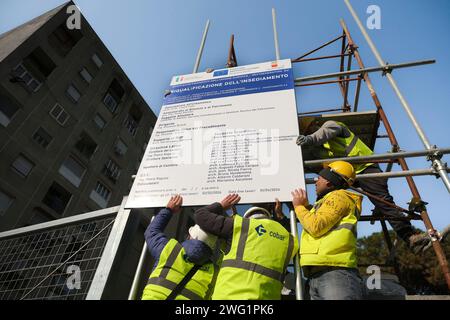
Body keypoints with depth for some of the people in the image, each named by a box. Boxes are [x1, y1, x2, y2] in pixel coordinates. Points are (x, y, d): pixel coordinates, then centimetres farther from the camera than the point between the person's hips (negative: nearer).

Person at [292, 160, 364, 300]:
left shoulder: (338, 197, 1)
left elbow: (316, 227, -14)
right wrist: (305, 205, 21)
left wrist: (299, 206, 1)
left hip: (334, 272, -9)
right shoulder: (326, 201, 31)